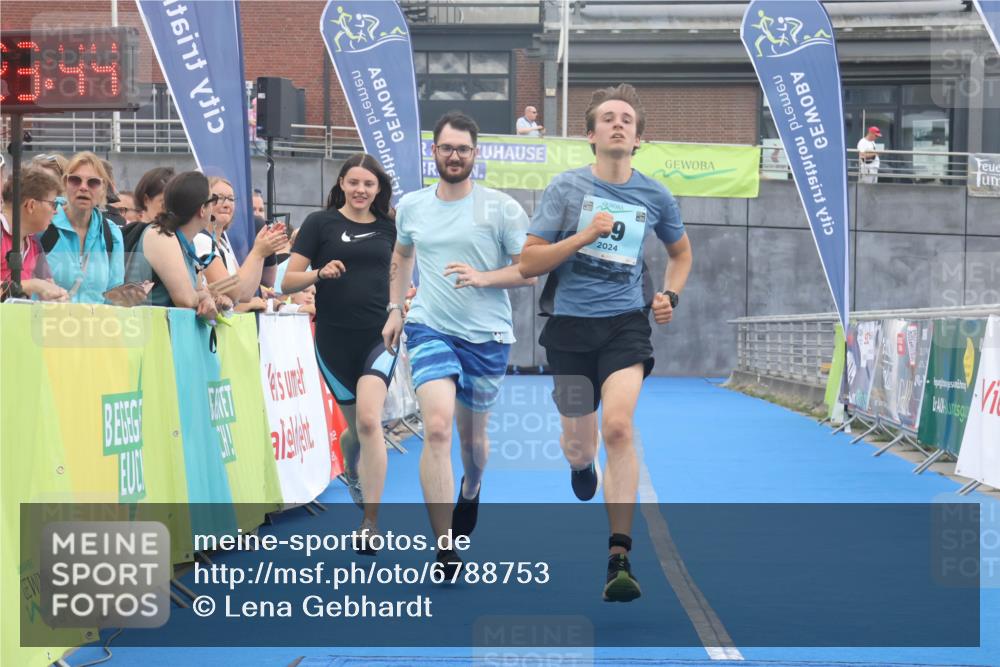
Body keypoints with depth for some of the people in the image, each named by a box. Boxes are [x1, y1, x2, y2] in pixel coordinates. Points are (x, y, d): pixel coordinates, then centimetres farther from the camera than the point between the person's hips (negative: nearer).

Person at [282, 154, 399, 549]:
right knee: (358, 425, 11)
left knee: (369, 420, -20)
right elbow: (288, 282, -3)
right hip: (335, 339, 0)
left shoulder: (389, 227, 8)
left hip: (380, 335, 0)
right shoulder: (321, 223, 1)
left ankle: (371, 521, -15)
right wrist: (319, 274, -20)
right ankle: (350, 466, 50)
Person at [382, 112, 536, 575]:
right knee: (437, 428, -20)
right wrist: (395, 309, 20)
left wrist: (483, 277, -19)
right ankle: (444, 548, -20)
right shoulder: (411, 206, 6)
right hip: (430, 329, 0)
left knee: (472, 435, 14)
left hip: (487, 336, 0)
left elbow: (530, 270, -4)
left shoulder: (501, 208, -4)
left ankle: (470, 491, 52)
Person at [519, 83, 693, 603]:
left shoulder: (655, 196, 5)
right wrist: (584, 235, -18)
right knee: (579, 443, 9)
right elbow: (527, 263, -6)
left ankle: (619, 559, -23)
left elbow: (680, 252, 25)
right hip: (570, 325, 0)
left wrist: (670, 295, 6)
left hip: (626, 323, 0)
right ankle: (581, 465, 52)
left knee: (617, 425, -23)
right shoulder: (566, 187, -1)